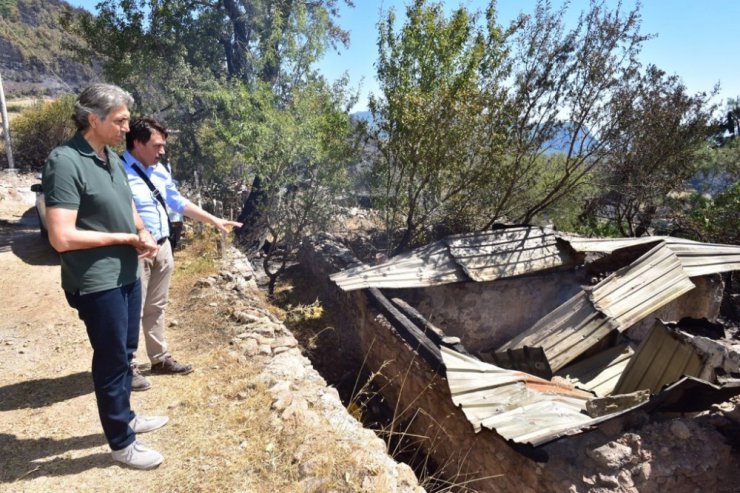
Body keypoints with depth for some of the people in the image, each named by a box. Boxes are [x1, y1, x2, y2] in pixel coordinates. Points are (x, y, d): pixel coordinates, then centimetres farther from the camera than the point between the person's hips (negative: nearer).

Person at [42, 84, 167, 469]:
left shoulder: (111, 158, 8)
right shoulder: (65, 163, -19)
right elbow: (62, 238, -24)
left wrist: (144, 234, 0)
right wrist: (124, 238, -16)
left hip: (127, 274, 8)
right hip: (97, 283, -8)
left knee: (125, 354, 21)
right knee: (111, 361, 6)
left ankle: (126, 417, 41)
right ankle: (121, 443, 24)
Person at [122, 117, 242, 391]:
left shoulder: (159, 170, 9)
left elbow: (178, 202, 17)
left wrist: (214, 220, 17)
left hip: (162, 248, 8)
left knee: (156, 308, 18)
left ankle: (160, 358, 32)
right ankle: (127, 367, 18)